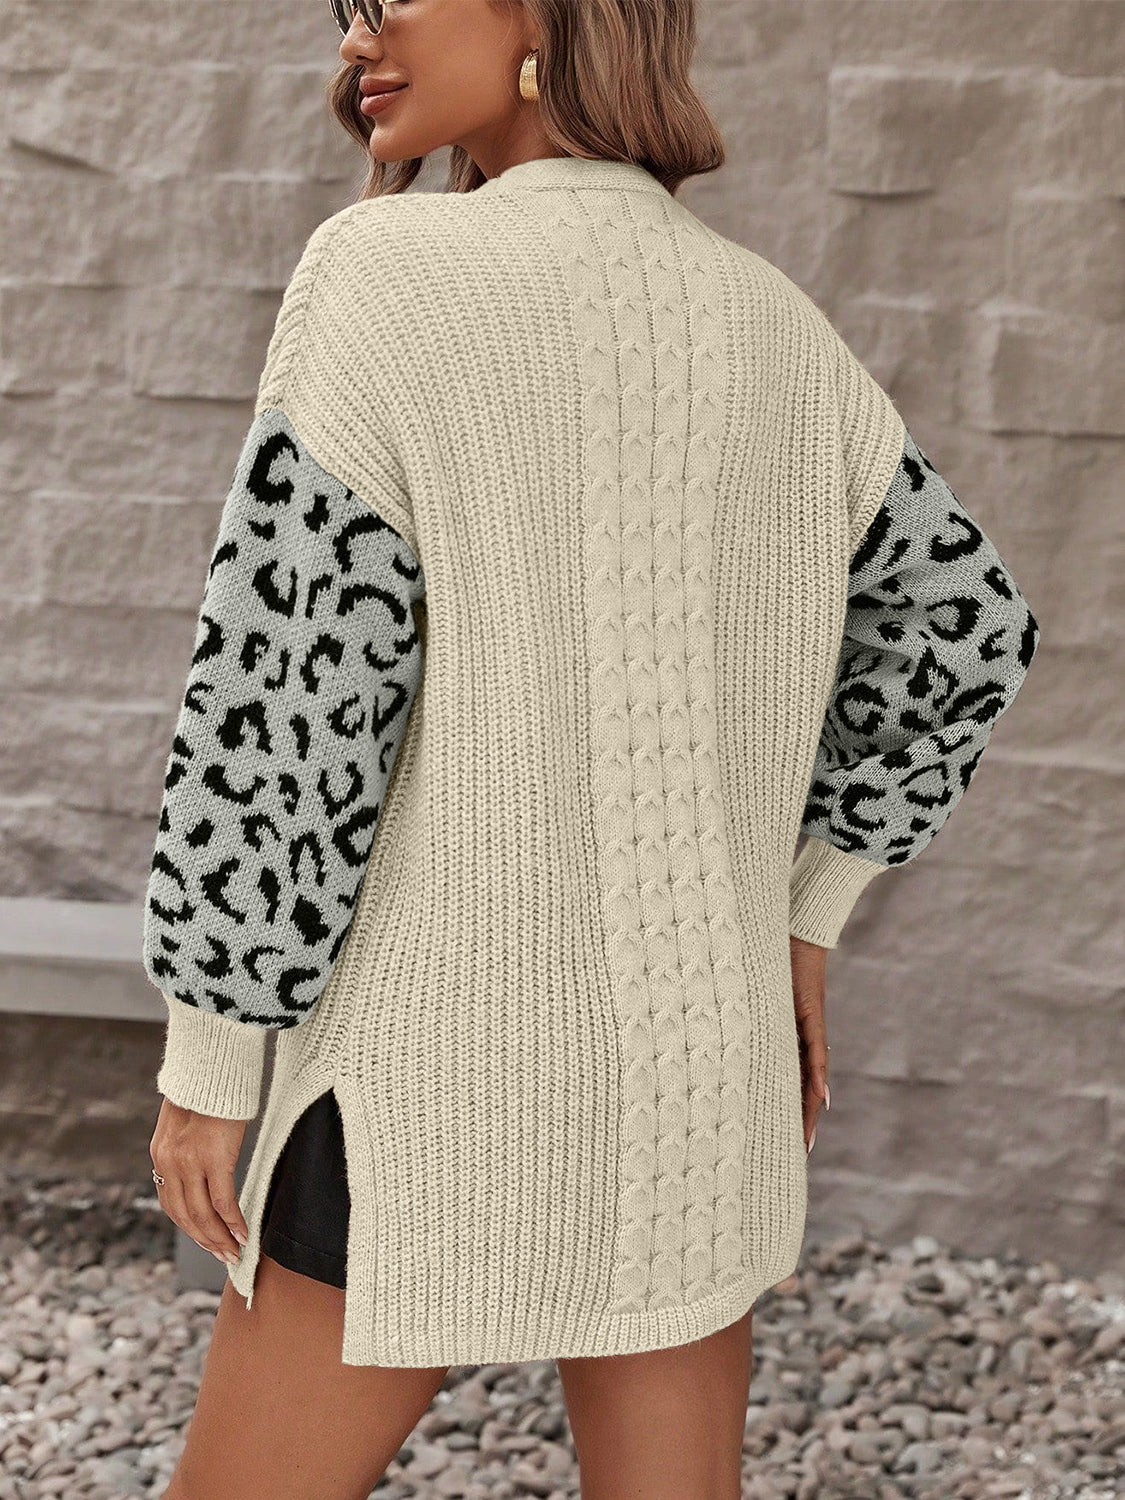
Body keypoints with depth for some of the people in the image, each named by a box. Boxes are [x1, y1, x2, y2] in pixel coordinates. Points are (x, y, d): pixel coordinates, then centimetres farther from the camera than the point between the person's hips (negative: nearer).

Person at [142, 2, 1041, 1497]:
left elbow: (282, 691, -19)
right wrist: (802, 913, 19)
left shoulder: (392, 272, -17)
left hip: (455, 1061, -6)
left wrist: (207, 1054, -8)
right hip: (690, 1057, 6)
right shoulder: (779, 329, 3)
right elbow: (966, 630, 13)